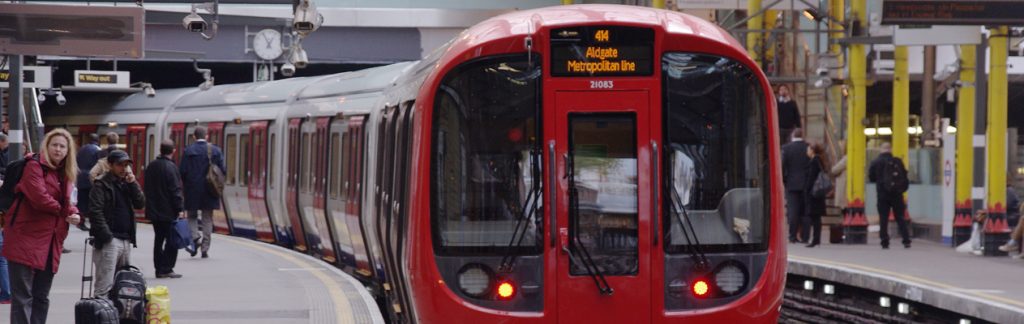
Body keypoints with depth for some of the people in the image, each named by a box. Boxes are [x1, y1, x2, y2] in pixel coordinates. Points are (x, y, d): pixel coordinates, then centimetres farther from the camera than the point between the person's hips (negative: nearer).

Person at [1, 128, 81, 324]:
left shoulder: (65, 174, 15)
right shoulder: (35, 166, -8)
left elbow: (65, 203, 18)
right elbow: (39, 198, -21)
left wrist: (73, 213, -6)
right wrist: (63, 211, -7)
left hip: (50, 244, 8)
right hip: (27, 240, -8)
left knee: (41, 297, 13)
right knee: (23, 296, -8)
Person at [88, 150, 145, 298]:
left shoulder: (126, 183, 18)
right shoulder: (102, 184, -5)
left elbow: (140, 204, 9)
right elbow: (95, 211, -13)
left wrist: (132, 184, -3)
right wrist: (106, 235, -18)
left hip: (126, 240, 8)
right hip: (109, 241, -8)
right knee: (104, 285, -12)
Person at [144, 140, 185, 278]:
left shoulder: (151, 166, 10)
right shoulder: (170, 167, -15)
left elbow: (147, 188, 17)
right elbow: (175, 190, -18)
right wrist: (180, 209, -16)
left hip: (154, 210, 7)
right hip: (168, 212, -7)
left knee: (159, 239, 13)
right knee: (172, 240, -2)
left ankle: (159, 268, 14)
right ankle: (166, 269, -6)